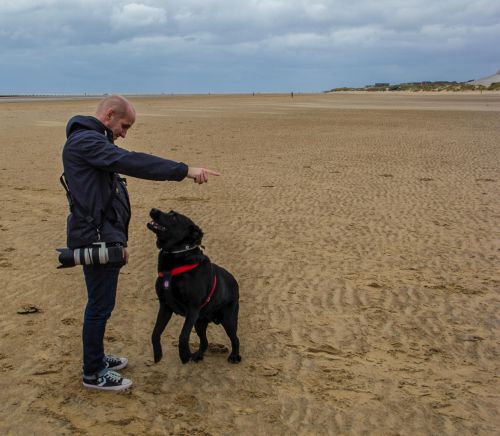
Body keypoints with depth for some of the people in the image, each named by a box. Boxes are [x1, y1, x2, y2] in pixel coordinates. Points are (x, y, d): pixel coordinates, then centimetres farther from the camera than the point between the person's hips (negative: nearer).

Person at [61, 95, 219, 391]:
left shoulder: (92, 142, 17)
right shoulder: (85, 141, -16)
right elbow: (133, 163, -30)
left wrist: (119, 240, 23)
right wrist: (185, 171, -33)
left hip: (104, 237, 10)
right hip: (96, 240, -10)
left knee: (101, 302, 19)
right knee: (100, 305, 0)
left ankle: (96, 357, 33)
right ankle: (93, 373, 12)